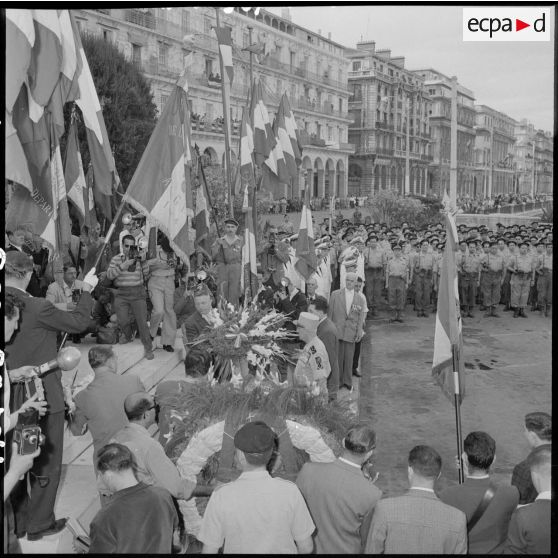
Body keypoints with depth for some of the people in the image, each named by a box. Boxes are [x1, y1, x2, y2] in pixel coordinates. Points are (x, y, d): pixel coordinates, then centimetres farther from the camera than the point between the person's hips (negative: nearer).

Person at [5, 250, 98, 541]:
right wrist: (86, 290, 3)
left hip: (12, 398, 6)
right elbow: (79, 322, -10)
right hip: (43, 395, -6)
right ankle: (40, 523, 23)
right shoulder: (37, 308, -23)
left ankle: (17, 523, 33)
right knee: (46, 462, 12)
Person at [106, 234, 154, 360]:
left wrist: (142, 260, -12)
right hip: (121, 294, 1)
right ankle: (127, 336, 36)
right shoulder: (116, 259, 6)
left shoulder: (139, 258, 6)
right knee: (123, 321, 2)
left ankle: (148, 348, 1)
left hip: (138, 293, -1)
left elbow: (146, 274, 0)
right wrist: (122, 266, -18)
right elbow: (109, 275, -6)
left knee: (142, 321, -7)